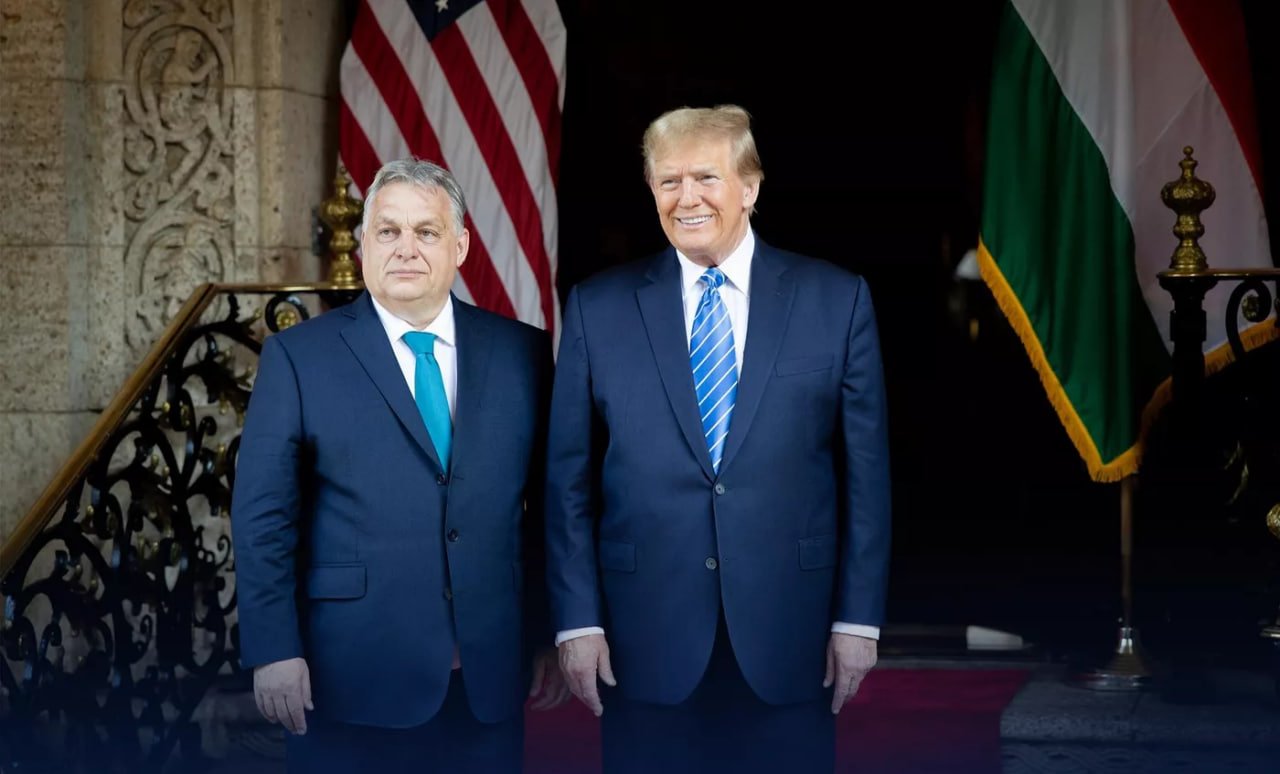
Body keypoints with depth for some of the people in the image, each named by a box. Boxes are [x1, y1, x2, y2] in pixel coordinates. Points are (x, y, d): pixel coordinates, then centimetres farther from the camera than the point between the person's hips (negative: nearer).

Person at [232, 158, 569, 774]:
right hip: (352, 678, -2)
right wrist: (274, 651, -10)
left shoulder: (520, 353, 7)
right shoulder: (298, 357, -1)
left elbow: (549, 507, 9)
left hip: (490, 678, 3)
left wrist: (552, 637, 7)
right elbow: (263, 515, -3)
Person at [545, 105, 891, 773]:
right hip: (647, 643, 0)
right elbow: (568, 479, 4)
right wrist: (577, 619, -1)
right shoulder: (596, 308, 3)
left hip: (788, 640, 0)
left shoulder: (837, 301, 2)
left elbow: (866, 469, 3)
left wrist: (858, 617, 0)